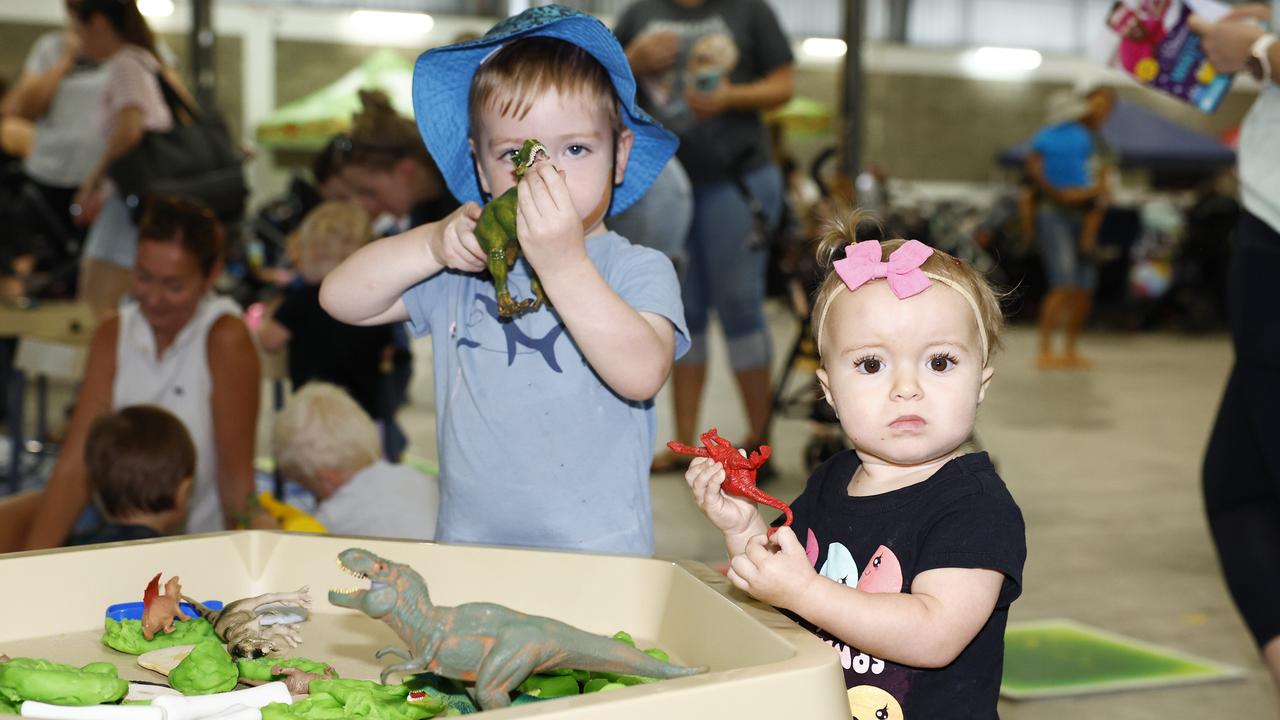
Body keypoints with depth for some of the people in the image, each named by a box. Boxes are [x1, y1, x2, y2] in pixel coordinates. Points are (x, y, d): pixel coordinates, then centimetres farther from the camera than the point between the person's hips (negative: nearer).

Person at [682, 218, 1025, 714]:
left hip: (933, 711, -5)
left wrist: (804, 591, -24)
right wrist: (745, 529, -3)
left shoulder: (977, 505, -13)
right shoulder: (828, 484, 7)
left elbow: (935, 637, -24)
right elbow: (776, 597, 14)